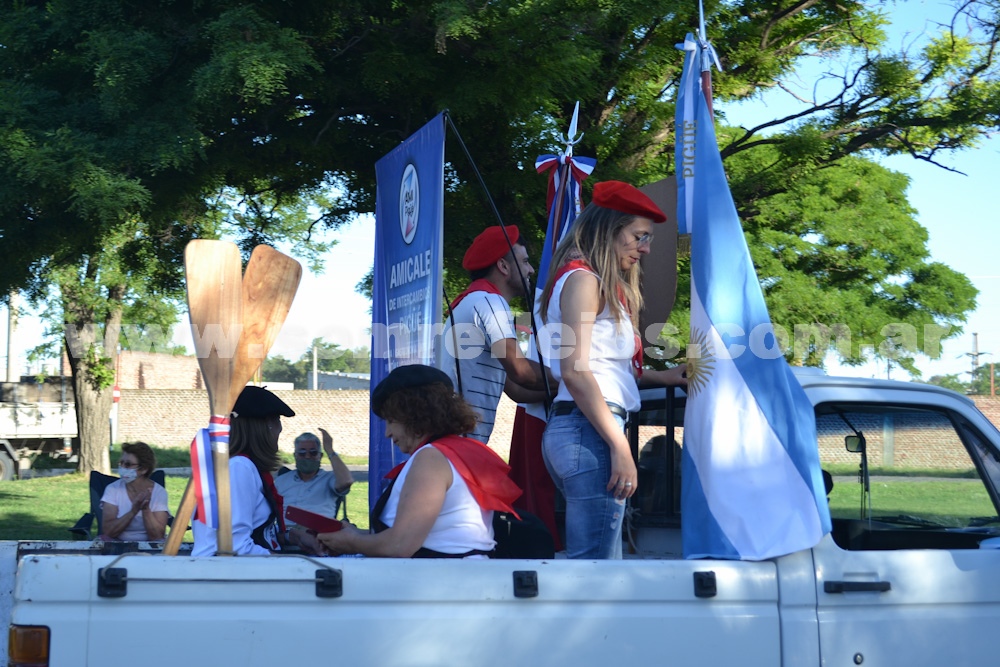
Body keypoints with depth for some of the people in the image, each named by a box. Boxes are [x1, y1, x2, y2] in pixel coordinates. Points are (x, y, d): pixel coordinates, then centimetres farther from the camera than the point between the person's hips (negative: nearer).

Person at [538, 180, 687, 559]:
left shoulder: (603, 285, 24)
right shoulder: (582, 279, -5)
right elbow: (574, 371, -15)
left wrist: (661, 378, 18)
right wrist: (620, 447, -18)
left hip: (581, 428, 10)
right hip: (588, 430, -10)